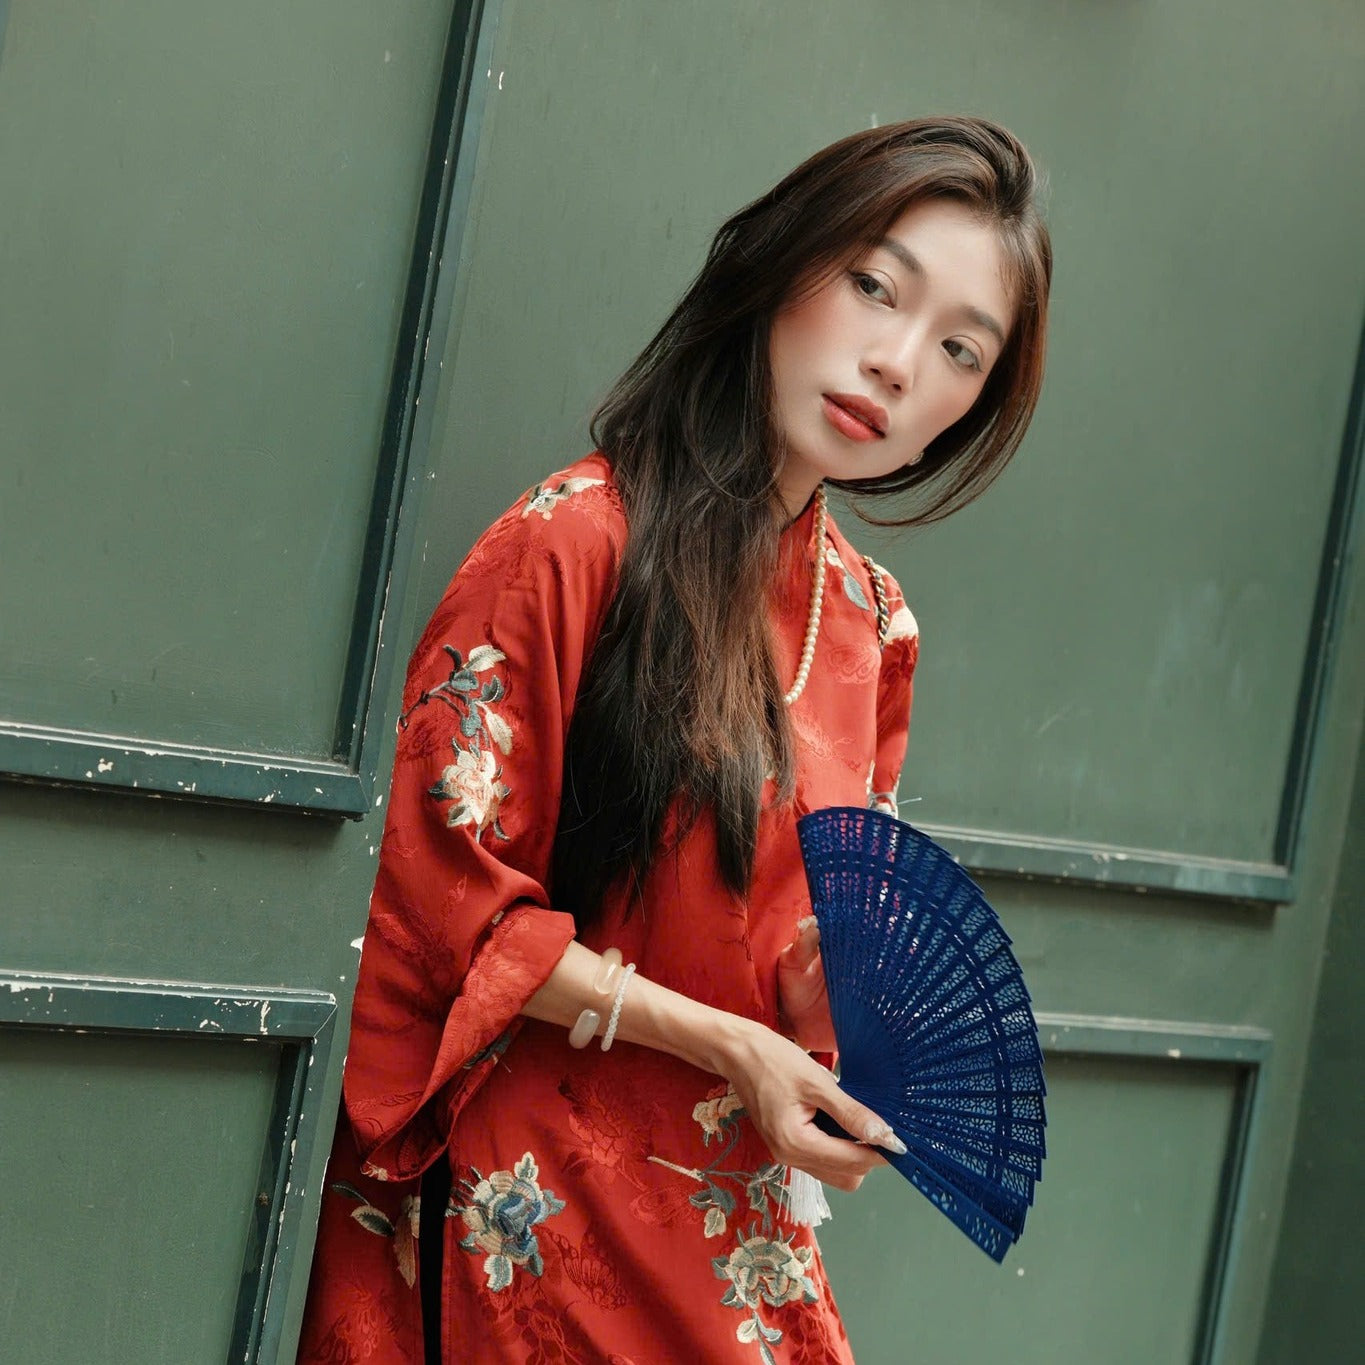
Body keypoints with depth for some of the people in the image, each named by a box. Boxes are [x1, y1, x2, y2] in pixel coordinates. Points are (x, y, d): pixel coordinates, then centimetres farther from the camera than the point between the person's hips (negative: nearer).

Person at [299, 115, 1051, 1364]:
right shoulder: (576, 543, -13)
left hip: (740, 1233, 6)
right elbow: (442, 892, -14)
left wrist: (832, 981, -8)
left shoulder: (873, 624, 6)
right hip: (533, 1207, -6)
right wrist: (721, 1044, -15)